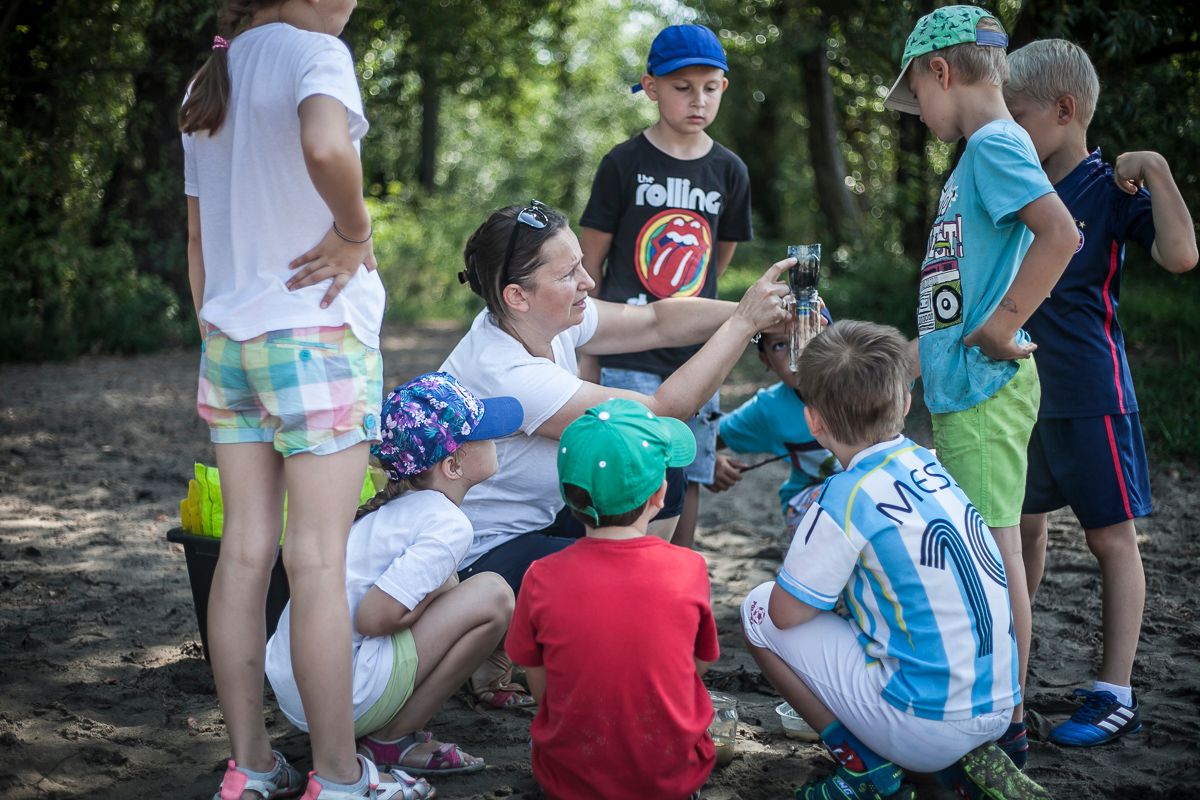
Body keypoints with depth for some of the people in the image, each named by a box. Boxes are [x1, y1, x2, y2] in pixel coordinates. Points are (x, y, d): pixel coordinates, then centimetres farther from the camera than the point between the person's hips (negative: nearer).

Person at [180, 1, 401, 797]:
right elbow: (326, 147, -34)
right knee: (318, 560, -3)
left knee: (245, 551, 8)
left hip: (229, 338, 7)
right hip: (319, 332, -7)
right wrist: (354, 233, -17)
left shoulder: (206, 81, 15)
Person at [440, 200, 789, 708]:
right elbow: (666, 409, -29)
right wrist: (745, 321, -24)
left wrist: (757, 313, -14)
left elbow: (656, 322, 0)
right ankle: (497, 659, -1)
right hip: (476, 561, -9)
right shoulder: (507, 375, -32)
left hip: (532, 519, 9)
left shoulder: (550, 317, -8)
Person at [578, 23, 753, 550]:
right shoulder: (625, 164, -4)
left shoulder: (729, 171, 6)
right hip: (629, 355, -4)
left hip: (696, 353, 4)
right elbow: (589, 263, 0)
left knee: (688, 480, 9)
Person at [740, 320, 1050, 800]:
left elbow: (786, 613, -7)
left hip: (928, 723, -7)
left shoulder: (848, 498, -16)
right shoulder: (928, 463, 5)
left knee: (759, 611, 3)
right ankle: (970, 759, 16)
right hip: (997, 707, 7)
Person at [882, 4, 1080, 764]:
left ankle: (1008, 723, 7)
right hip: (963, 389, 10)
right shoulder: (982, 150, 15)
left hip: (984, 390, -10)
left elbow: (1058, 235, -29)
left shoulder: (996, 144, -13)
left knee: (994, 547, -3)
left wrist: (999, 328, -24)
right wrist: (935, 349, 23)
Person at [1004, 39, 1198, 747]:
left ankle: (1116, 695, 8)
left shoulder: (1111, 189, -10)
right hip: (1023, 390, 7)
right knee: (1024, 525, 16)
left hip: (1091, 397, -7)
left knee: (1111, 536, 2)